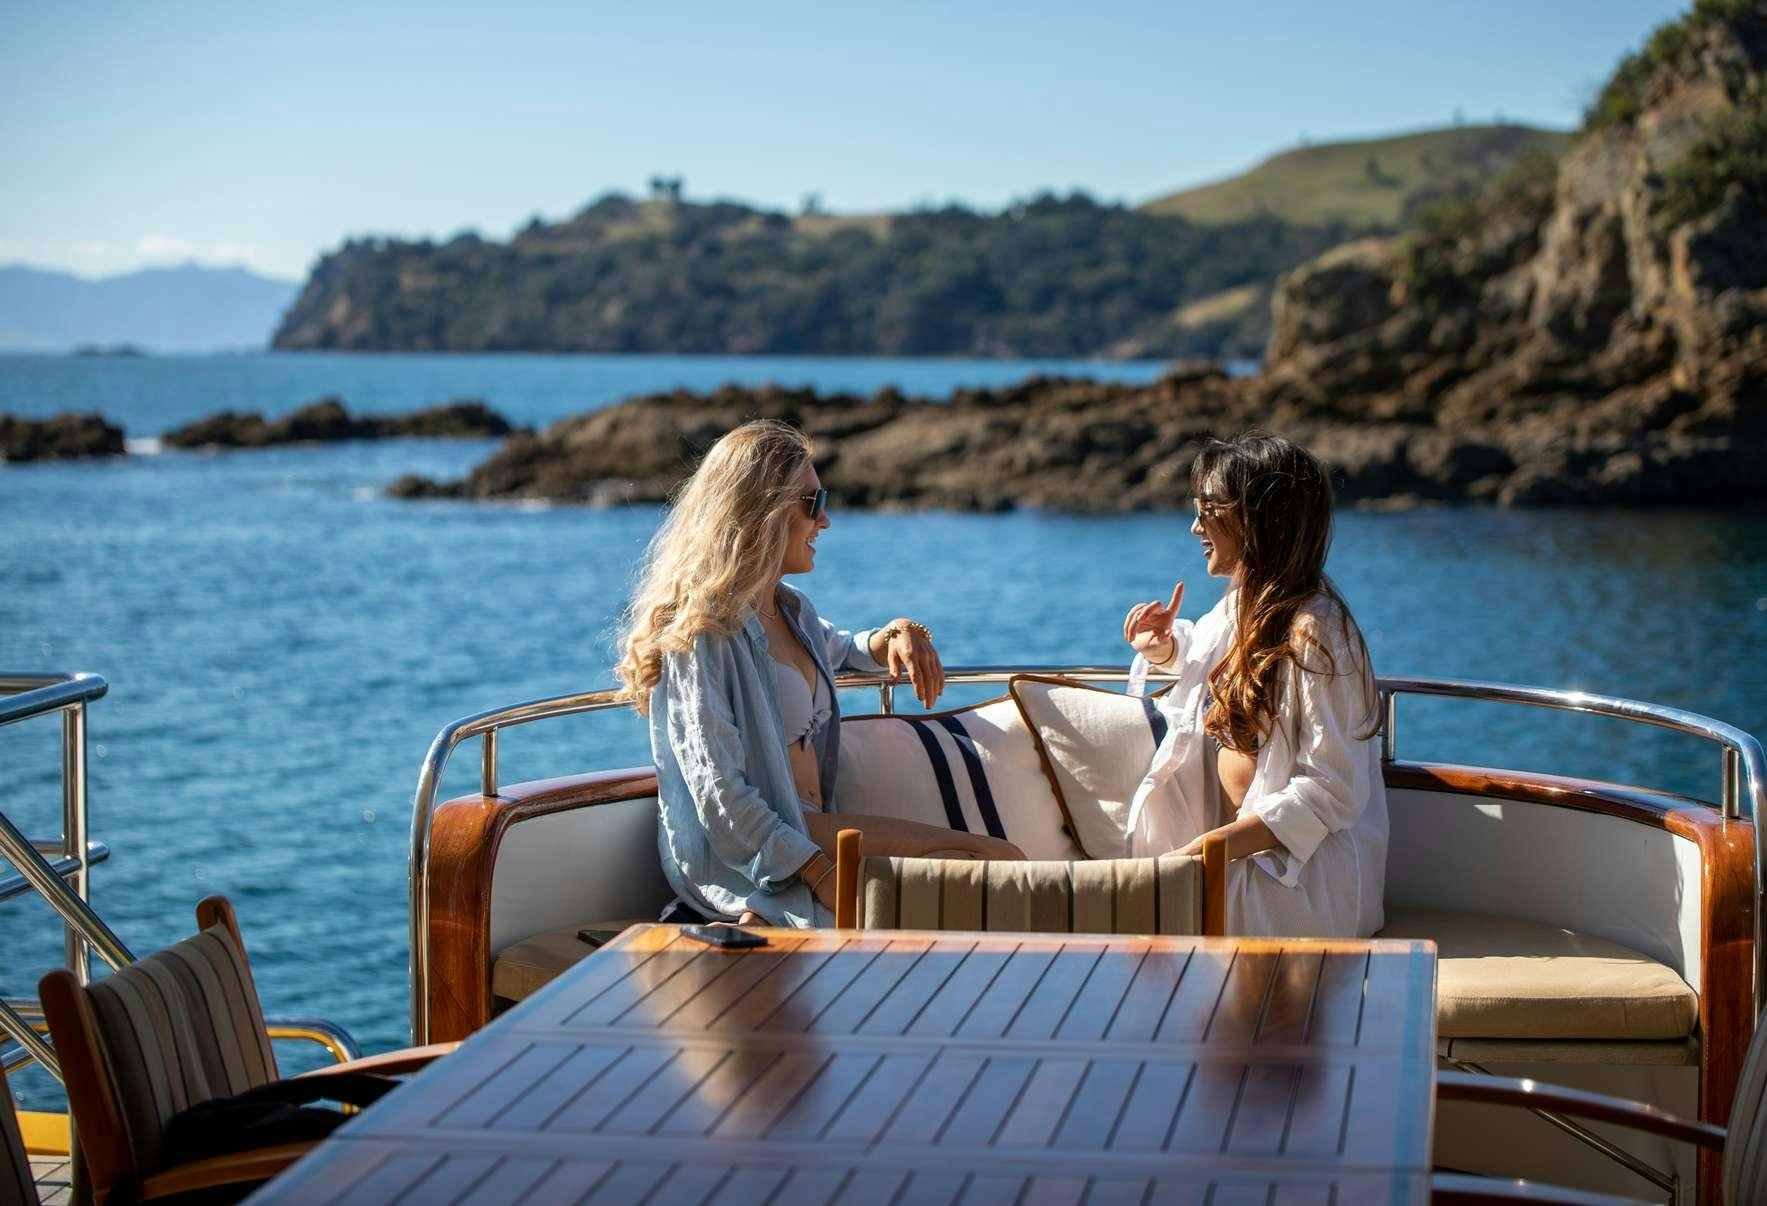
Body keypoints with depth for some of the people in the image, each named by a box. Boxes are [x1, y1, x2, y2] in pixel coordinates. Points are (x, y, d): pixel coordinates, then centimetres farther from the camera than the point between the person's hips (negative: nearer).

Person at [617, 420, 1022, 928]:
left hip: (811, 826, 10)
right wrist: (822, 876, -23)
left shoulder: (793, 611, 17)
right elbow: (719, 793, -19)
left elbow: (844, 651, 43)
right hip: (743, 859, -10)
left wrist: (896, 636, 18)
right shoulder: (705, 629, -12)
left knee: (1002, 857, -8)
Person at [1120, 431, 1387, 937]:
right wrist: (1162, 646, 9)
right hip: (1245, 849, 9)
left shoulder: (1314, 633, -20)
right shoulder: (1243, 603, 9)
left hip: (1306, 875, -9)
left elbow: (1330, 791, -23)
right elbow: (1200, 655, 35)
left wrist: (1204, 848, -26)